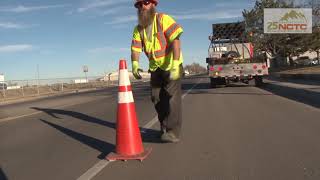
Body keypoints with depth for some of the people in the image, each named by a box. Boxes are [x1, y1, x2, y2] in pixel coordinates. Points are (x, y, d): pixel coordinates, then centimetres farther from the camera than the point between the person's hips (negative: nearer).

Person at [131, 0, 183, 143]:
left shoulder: (163, 19, -15)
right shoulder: (138, 29, 2)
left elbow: (175, 41, -24)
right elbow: (135, 49, -7)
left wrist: (175, 65, -33)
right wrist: (135, 65, -28)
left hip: (171, 65, -6)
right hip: (155, 67, 6)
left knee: (171, 96, -12)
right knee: (156, 97, 8)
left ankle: (173, 132, -9)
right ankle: (164, 127, 24)